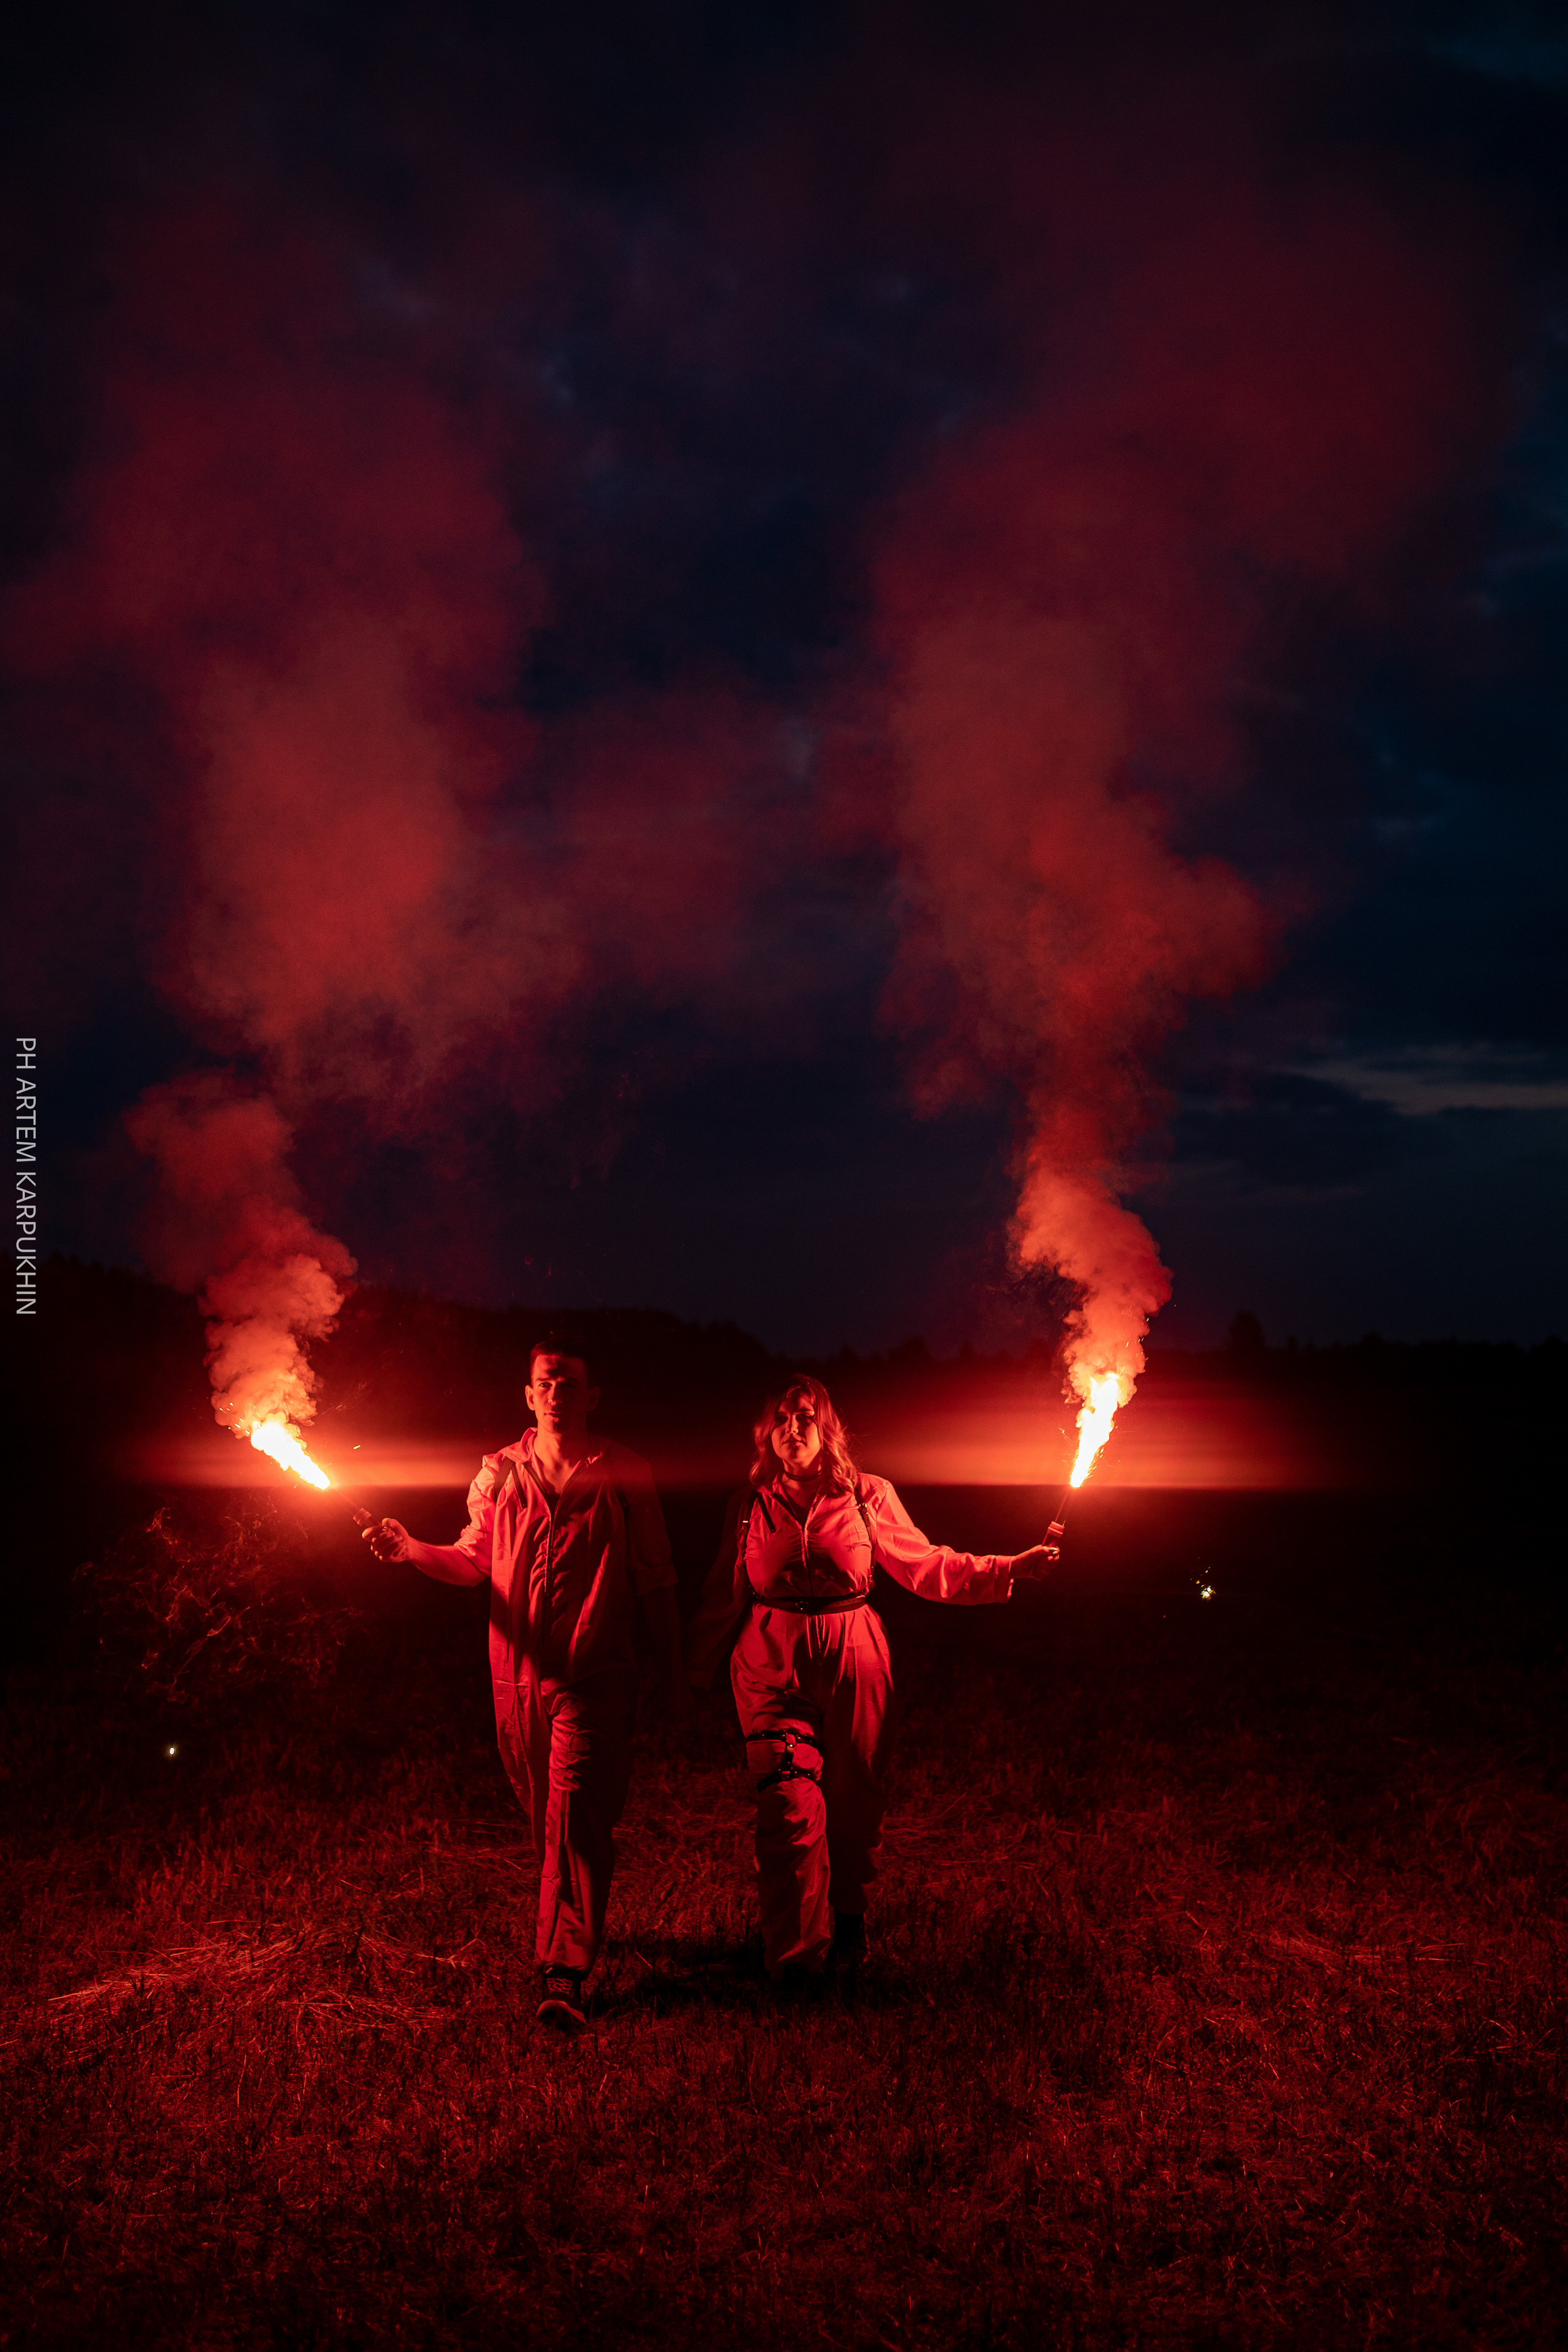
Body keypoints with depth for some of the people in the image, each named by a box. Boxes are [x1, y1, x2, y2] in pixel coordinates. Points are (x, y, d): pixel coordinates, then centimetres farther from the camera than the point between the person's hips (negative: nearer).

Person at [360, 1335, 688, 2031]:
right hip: (519, 1672, 3)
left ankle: (564, 1972, -12)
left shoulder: (624, 1476, 1)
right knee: (545, 1815, 13)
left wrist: (675, 1671, 7)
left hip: (594, 1675, -3)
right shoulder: (500, 1472, 7)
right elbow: (473, 1561, 8)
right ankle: (577, 1929, 34)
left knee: (574, 1816, -12)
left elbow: (654, 1581, 5)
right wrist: (410, 1548, -10)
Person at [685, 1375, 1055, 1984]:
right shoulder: (751, 1505, 6)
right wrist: (696, 1665, 17)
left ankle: (847, 1918, 34)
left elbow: (924, 1564, 4)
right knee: (790, 1804, -9)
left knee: (854, 1798, 7)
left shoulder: (868, 1496, 3)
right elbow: (724, 1593, 14)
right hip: (773, 1661, 0)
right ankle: (795, 1954, 6)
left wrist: (1010, 1568, -4)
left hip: (852, 1658, 1)